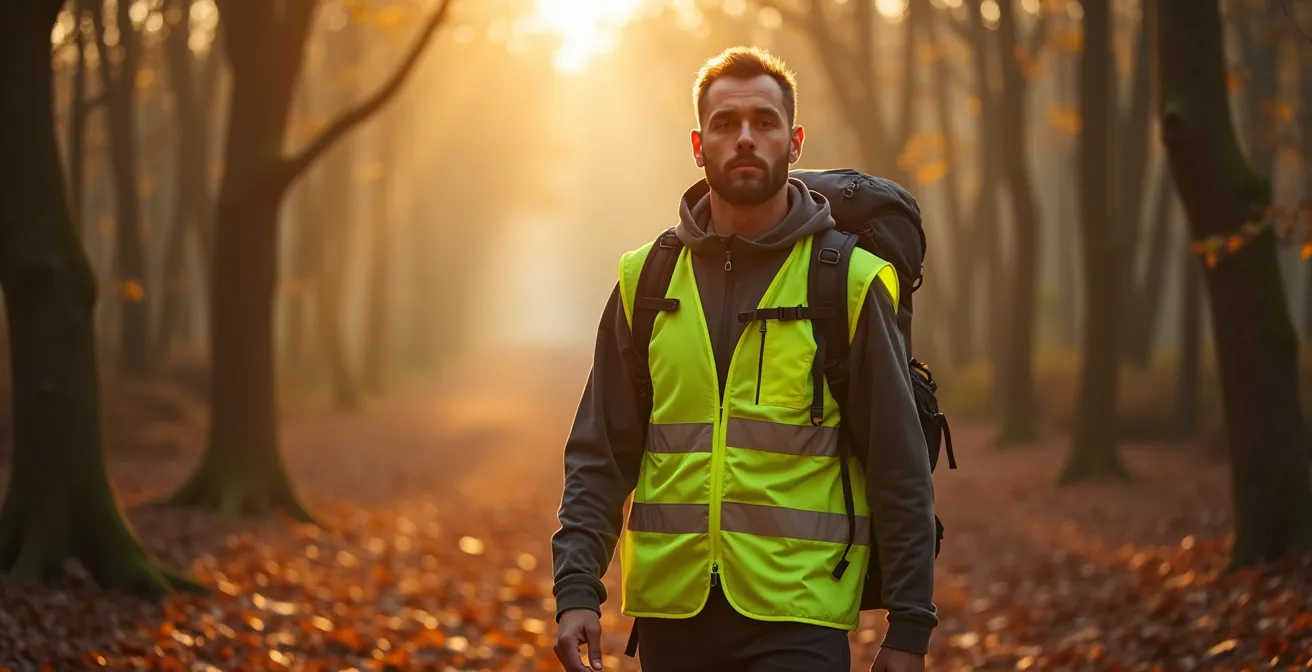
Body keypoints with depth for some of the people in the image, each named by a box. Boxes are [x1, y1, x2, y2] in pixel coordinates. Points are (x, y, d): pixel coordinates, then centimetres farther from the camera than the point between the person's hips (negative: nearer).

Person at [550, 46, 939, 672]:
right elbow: (599, 455, 9)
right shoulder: (647, 280, 8)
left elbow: (899, 470, 1)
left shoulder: (851, 283, 0)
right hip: (671, 611, 3)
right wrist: (577, 588, -3)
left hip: (798, 618, -3)